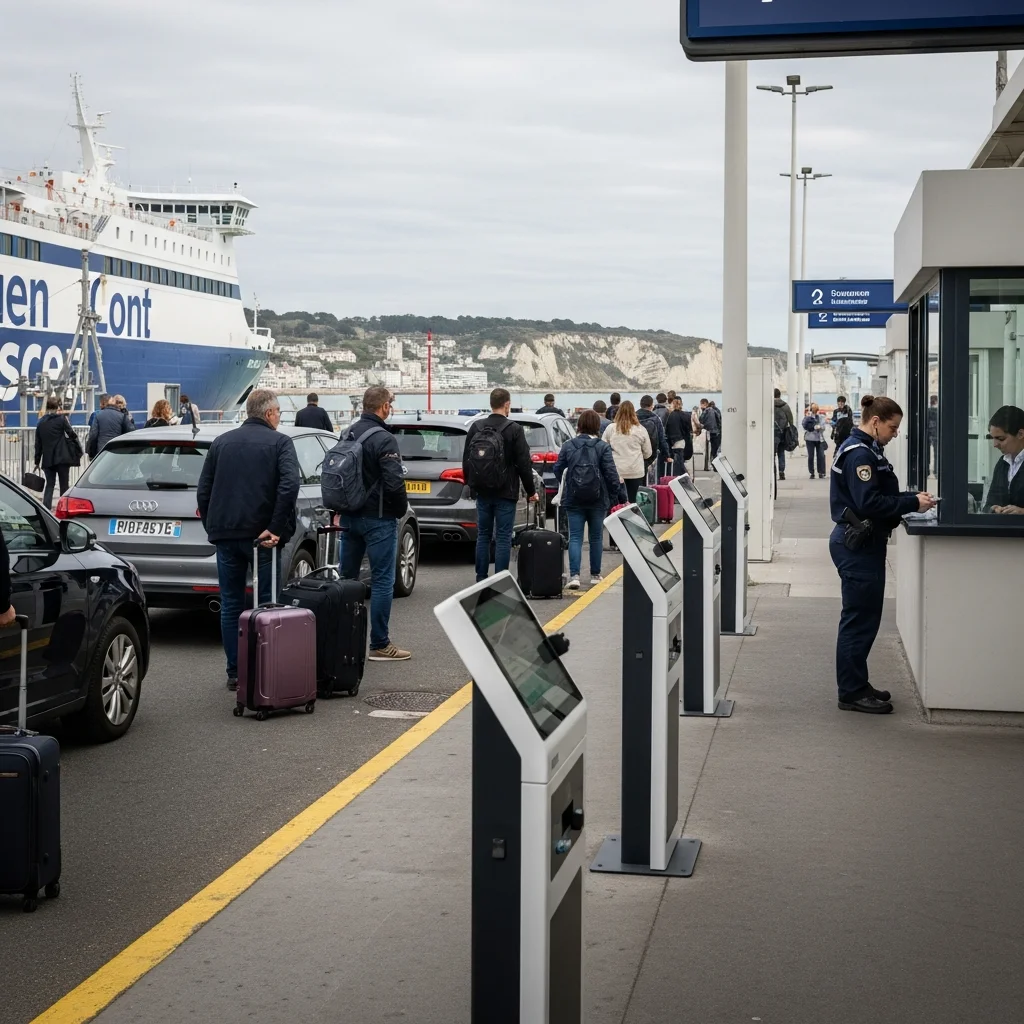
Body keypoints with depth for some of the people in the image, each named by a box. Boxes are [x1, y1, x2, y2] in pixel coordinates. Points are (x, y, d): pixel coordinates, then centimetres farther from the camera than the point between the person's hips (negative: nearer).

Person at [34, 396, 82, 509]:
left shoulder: (41, 422, 8)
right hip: (62, 457, -4)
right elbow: (71, 434, -6)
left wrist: (37, 461, 14)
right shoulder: (61, 418, -6)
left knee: (49, 484, 9)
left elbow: (38, 443, 10)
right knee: (64, 484, 5)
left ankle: (46, 508, -4)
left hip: (47, 458, 4)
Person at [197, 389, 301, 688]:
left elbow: (203, 491, 10)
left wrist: (212, 528, 16)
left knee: (231, 604, 10)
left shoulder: (221, 442, 12)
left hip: (225, 535, 4)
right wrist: (276, 528, -14)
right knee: (267, 603, 5)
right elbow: (289, 486, -17)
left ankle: (235, 672, 11)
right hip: (262, 535, -3)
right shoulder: (279, 442, -2)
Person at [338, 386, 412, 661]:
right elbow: (394, 482, -21)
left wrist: (342, 508, 16)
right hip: (378, 518, -8)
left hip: (350, 516, 8)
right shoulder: (384, 439, -17)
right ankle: (379, 645, 1)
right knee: (382, 581, -1)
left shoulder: (349, 435, 7)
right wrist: (401, 509, -4)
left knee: (346, 577, 14)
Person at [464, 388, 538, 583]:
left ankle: (481, 580, 14)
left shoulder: (475, 427, 4)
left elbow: (466, 461, 10)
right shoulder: (514, 429, -11)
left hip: (482, 493, 5)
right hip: (505, 493, -4)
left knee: (483, 535, 12)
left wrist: (472, 485, 21)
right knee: (503, 538, -1)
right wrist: (531, 491, 1)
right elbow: (524, 464, -9)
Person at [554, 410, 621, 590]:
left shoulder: (568, 446, -1)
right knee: (596, 537, 13)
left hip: (574, 500, 1)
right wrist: (612, 494, 3)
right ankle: (595, 575, 21)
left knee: (575, 537, 1)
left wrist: (565, 488, 20)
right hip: (597, 500, -1)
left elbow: (558, 470, 5)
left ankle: (574, 575, -13)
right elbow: (611, 474, -11)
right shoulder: (603, 447, -8)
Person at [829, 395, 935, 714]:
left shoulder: (866, 450, 14)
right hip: (857, 547, -11)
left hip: (863, 545, 11)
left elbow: (877, 496, 15)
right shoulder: (859, 453, -18)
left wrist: (911, 499, 3)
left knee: (863, 618, 16)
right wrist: (913, 503, -19)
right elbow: (869, 503, -24)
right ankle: (852, 693, 4)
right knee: (859, 619, -4)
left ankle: (856, 685, 24)